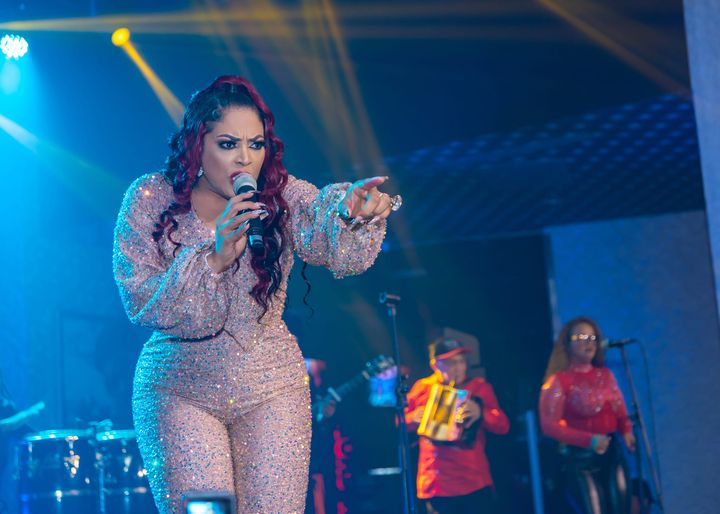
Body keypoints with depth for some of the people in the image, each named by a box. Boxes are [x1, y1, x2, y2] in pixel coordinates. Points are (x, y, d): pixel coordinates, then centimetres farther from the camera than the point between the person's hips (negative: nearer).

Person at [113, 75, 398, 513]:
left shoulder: (282, 195, -6)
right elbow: (140, 301, -12)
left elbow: (334, 247, -25)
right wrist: (213, 258, -25)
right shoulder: (151, 199, -6)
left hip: (271, 384, 1)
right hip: (180, 385, -1)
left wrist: (353, 212, -49)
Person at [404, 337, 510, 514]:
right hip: (437, 485, 0)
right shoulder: (423, 388, 3)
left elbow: (503, 426, -2)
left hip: (475, 483, 0)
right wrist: (413, 418, -7)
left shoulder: (479, 388, 3)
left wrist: (481, 412, -20)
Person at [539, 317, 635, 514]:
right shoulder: (559, 380, -6)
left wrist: (626, 432, -5)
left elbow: (620, 411, 17)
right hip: (580, 458, -6)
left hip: (612, 453, 6)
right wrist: (588, 440, -18)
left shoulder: (605, 375, 12)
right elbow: (549, 425, -11)